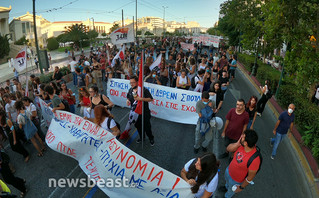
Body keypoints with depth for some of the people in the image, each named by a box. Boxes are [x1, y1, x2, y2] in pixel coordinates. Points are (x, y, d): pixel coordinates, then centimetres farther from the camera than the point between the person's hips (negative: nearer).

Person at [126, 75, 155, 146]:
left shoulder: (144, 90, -17)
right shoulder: (130, 90, 3)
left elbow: (151, 99, -18)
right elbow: (128, 98, 19)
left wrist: (141, 99, -30)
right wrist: (127, 100, -5)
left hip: (144, 112, -6)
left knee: (147, 127, 4)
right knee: (138, 126, 21)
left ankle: (151, 139, 29)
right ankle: (141, 137, 45)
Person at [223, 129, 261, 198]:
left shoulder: (254, 159, -42)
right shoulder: (242, 145, -26)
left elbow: (250, 177, -27)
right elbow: (228, 149, -13)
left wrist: (241, 187, -11)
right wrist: (237, 143, -33)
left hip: (236, 180, -4)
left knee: (230, 191, 29)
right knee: (227, 181, 38)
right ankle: (226, 187, 70)